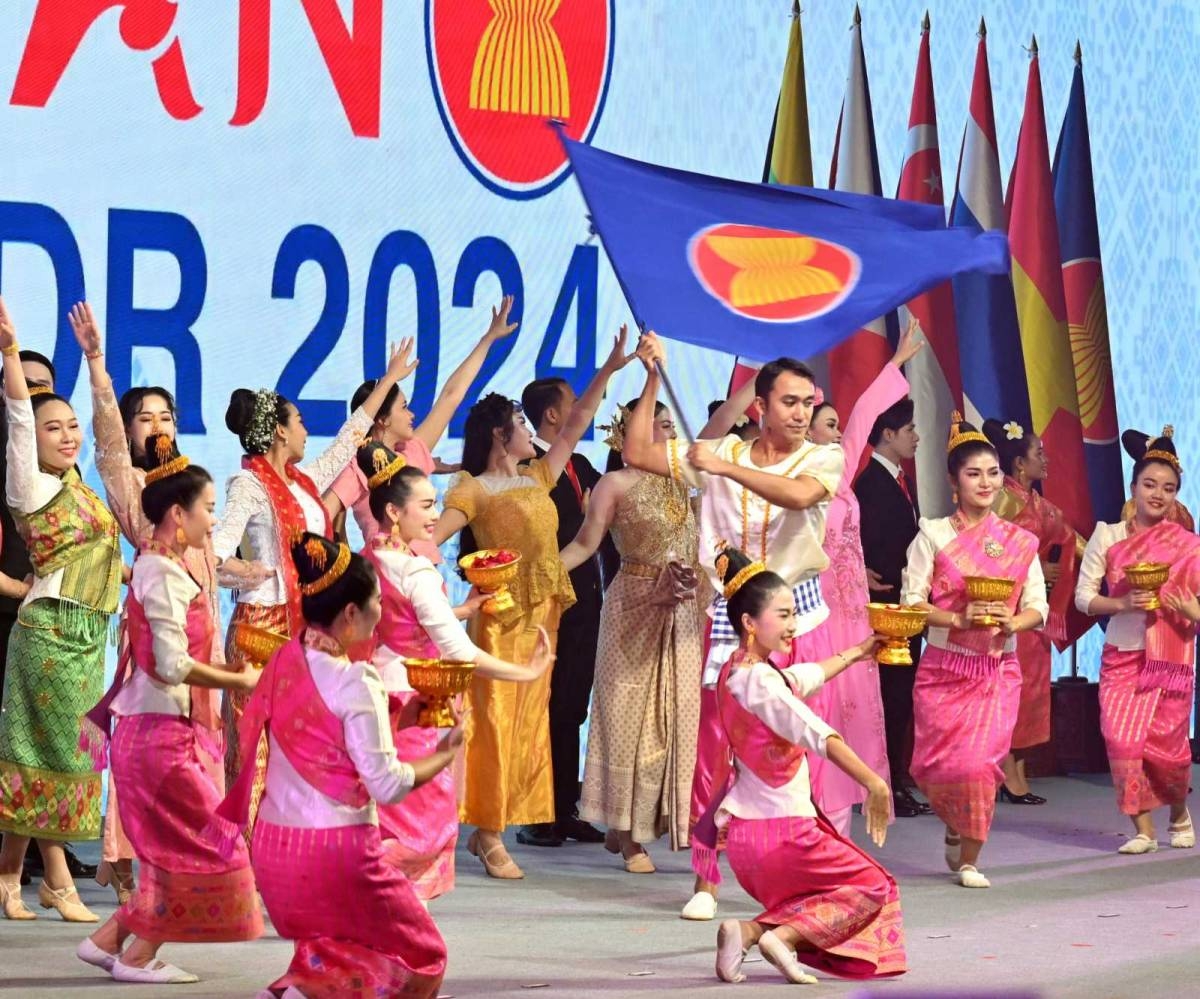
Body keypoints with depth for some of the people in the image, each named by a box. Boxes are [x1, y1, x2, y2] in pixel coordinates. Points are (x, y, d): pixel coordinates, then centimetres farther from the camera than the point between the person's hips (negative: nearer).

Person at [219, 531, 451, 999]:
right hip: (335, 851, -7)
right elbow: (386, 783, -16)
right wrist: (443, 754, -1)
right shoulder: (354, 684, -17)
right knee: (421, 959, 10)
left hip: (272, 846, 7)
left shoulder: (285, 662, 4)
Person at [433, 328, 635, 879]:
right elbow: (431, 537, -15)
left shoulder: (537, 478, 17)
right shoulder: (475, 490, -4)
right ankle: (491, 838, -7)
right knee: (496, 720, -8)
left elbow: (576, 425, 19)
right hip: (501, 616, -8)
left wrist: (608, 370, 16)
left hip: (541, 616, 8)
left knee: (528, 722, 6)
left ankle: (486, 829, 11)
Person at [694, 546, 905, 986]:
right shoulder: (760, 680, -21)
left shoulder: (736, 672, 9)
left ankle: (750, 931, 1)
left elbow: (808, 676, 29)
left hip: (746, 829, 9)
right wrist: (874, 785, -29)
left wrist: (856, 652, 43)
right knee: (872, 887, 8)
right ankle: (784, 936, -11)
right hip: (781, 829, -9)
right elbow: (822, 738, -29)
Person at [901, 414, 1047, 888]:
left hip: (998, 668, 1)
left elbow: (1037, 607, 3)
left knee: (981, 762, -10)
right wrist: (961, 619, -19)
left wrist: (1010, 623, -18)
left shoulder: (1020, 541, 6)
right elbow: (911, 602, -5)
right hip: (943, 666, -1)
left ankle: (969, 859, 5)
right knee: (936, 767, 0)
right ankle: (956, 829, 31)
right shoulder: (933, 535, 0)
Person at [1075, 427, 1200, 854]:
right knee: (1122, 740, -10)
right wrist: (1123, 604, -16)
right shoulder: (1107, 537, 2)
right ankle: (1143, 830, 1)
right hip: (1121, 654, 1)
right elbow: (1083, 595, 0)